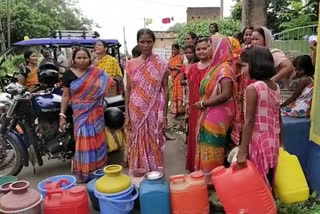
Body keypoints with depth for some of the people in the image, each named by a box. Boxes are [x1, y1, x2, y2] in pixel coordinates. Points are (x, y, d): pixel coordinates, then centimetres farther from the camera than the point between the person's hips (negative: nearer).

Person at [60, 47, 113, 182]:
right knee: (83, 141, 0)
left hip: (96, 113, 2)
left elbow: (109, 86, 6)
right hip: (80, 113, -1)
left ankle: (98, 169, 26)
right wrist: (62, 115, -4)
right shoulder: (69, 74, -1)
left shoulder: (97, 73, 1)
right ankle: (82, 173, 13)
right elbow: (66, 96, 0)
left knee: (97, 139, 10)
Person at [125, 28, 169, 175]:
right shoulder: (131, 64, 2)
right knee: (137, 143, 10)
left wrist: (165, 114, -3)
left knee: (154, 144, 6)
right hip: (136, 111, 2)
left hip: (155, 112, -1)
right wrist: (127, 114, 1)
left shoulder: (161, 64, -2)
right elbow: (128, 89, 5)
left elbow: (165, 89, 0)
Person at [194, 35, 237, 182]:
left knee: (212, 148, 2)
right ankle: (207, 177, 27)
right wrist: (204, 104, 1)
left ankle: (212, 179, 17)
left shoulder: (225, 68, -15)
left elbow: (226, 94, -23)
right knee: (207, 146, 14)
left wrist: (203, 104, -16)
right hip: (209, 114, 9)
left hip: (218, 115, -9)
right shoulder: (216, 66, 13)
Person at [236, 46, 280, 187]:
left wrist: (242, 151, -15)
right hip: (273, 141, 7)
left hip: (258, 141, -7)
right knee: (268, 181, 19)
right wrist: (278, 142, 21)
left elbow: (249, 122, -18)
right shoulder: (276, 87, 6)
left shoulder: (253, 88, -17)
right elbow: (277, 118, 11)